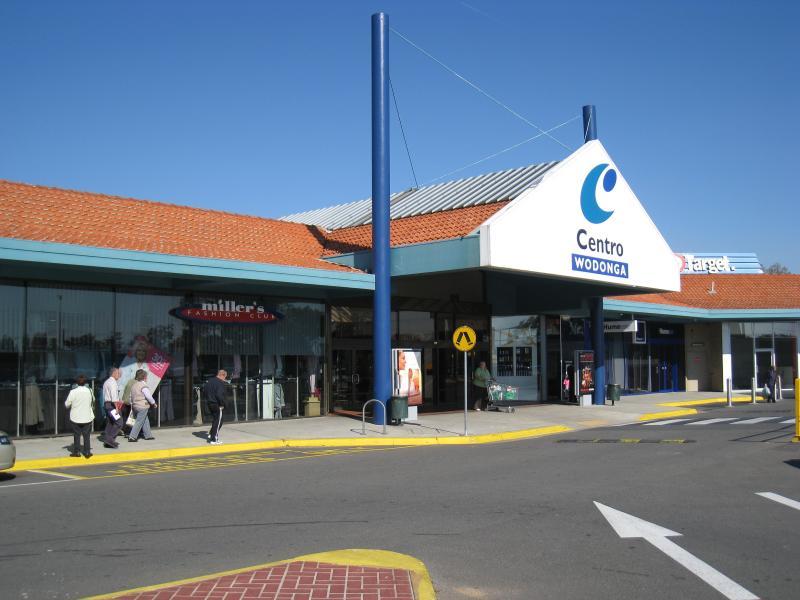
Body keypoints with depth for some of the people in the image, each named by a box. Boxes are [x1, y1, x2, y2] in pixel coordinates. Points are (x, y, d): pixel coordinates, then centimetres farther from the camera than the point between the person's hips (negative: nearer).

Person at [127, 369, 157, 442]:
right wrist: (154, 403, -1)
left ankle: (148, 435, 22)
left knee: (145, 421, 17)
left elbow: (131, 396, 18)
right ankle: (132, 437, -5)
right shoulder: (143, 386, -16)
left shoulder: (133, 385, 11)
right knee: (139, 422, -4)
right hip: (142, 406, -9)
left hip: (135, 406, 9)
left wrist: (132, 404, 26)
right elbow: (149, 396, -15)